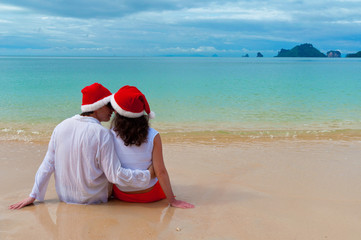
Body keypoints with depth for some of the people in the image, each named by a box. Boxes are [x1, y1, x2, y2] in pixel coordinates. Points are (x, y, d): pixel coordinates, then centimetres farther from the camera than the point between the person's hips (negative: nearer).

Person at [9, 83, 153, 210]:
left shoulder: (61, 126, -6)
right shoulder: (102, 134, -21)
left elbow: (48, 164, 0)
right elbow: (115, 175, -22)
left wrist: (33, 195, 7)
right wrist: (148, 175, -15)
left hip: (65, 196, 5)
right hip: (93, 200, -5)